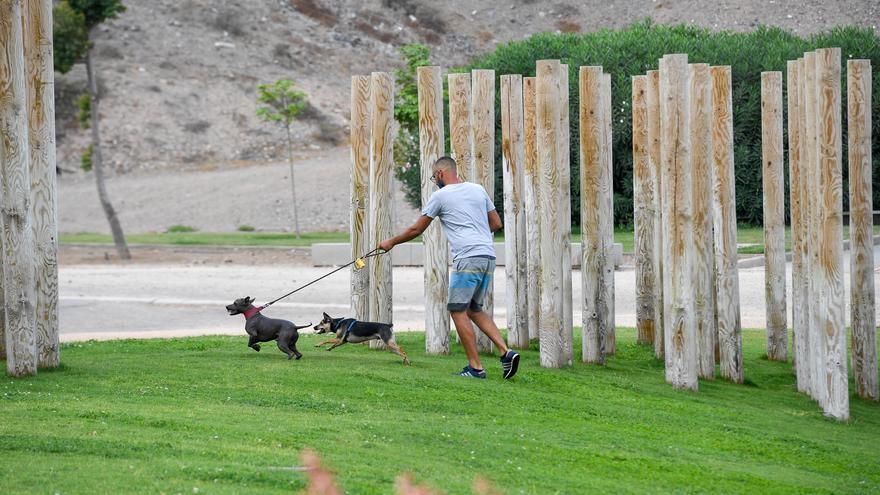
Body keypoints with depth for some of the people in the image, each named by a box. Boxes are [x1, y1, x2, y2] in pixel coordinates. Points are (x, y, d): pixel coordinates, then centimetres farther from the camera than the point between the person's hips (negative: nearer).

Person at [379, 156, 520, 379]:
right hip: (489, 256, 7)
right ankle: (506, 352, 0)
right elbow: (496, 223, 20)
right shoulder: (478, 189, 18)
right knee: (474, 310, 15)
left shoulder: (441, 195, 1)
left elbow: (416, 229, 8)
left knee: (458, 310, -1)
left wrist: (391, 242, 22)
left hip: (468, 258, -7)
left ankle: (475, 367, -5)